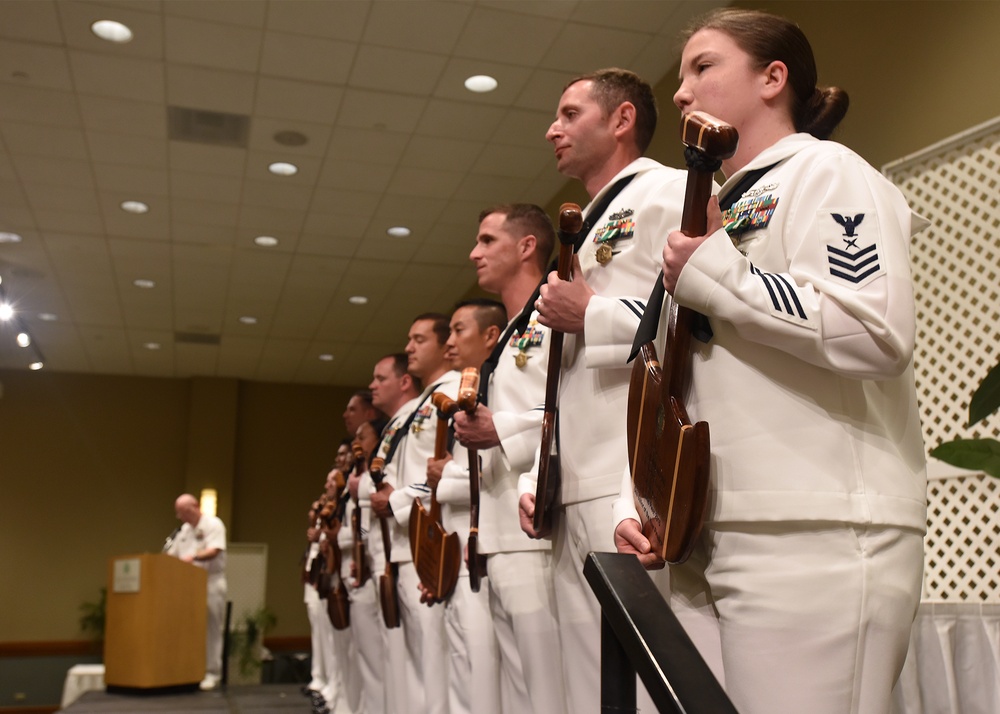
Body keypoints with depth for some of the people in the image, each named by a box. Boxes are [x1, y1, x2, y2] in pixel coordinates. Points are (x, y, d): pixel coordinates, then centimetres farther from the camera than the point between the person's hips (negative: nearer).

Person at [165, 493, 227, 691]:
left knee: (211, 629, -3)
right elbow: (172, 554, 18)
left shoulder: (213, 524, -6)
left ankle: (212, 673, 0)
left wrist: (194, 557, -35)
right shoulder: (185, 529, 17)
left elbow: (214, 551, -19)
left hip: (211, 584, -7)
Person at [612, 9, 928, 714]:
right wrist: (637, 505, 9)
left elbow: (877, 332, -19)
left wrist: (708, 272, -9)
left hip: (815, 537, -8)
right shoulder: (721, 210, 24)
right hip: (706, 540, 8)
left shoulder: (824, 170, 0)